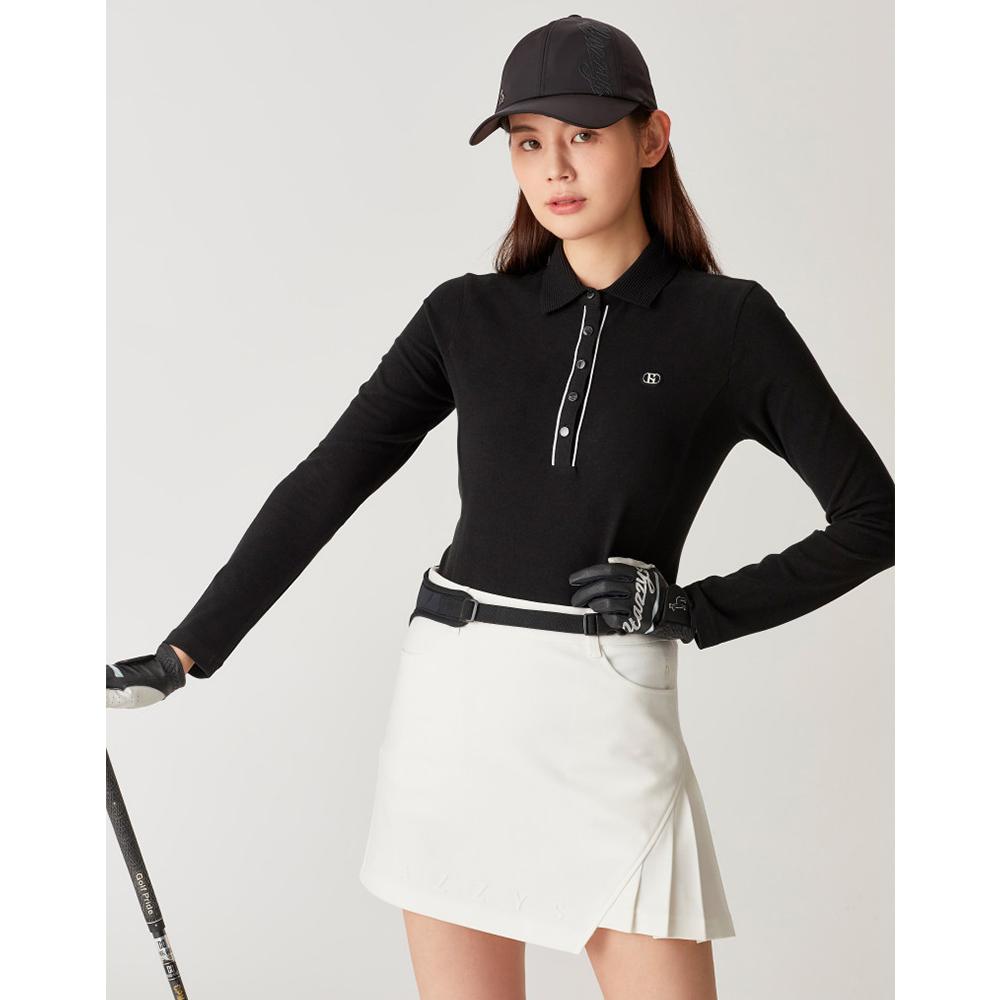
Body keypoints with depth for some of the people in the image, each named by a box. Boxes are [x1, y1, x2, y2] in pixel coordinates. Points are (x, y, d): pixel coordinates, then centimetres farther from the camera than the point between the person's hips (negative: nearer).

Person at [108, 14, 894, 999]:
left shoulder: (729, 321, 0)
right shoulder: (468, 316, 6)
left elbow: (871, 518, 1)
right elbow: (323, 487, 5)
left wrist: (700, 609, -6)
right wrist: (180, 657, 1)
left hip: (612, 709, -2)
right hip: (456, 695, 2)